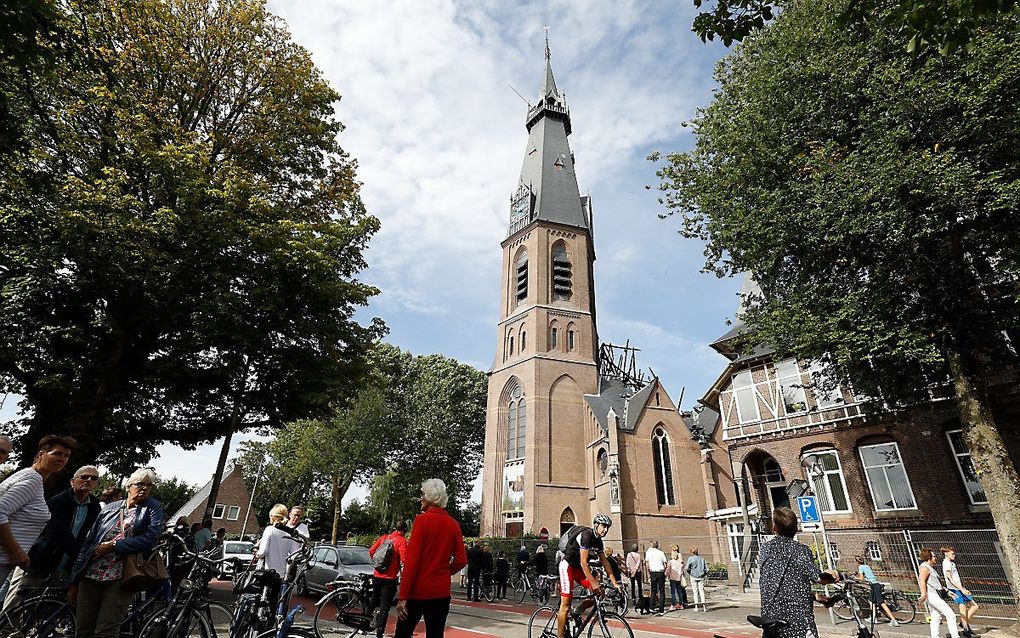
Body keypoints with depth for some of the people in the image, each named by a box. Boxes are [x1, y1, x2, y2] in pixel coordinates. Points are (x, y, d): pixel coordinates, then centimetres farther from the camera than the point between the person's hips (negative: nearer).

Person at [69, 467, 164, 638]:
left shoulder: (153, 508, 2)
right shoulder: (109, 508, 12)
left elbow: (150, 539, -10)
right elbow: (88, 542, 14)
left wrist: (113, 545, -8)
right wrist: (74, 582, 13)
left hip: (121, 577, -4)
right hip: (91, 574, 4)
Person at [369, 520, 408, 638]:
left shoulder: (384, 537, 6)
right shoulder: (402, 540, -10)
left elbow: (371, 551, 8)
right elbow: (404, 559, -18)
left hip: (377, 575, 6)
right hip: (389, 578, -6)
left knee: (374, 601, 26)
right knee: (385, 607, 3)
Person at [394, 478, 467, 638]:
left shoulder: (422, 519, -10)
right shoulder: (454, 524, 4)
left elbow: (412, 560, -14)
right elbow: (461, 560, 1)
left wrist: (403, 596, -12)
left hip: (418, 590, -5)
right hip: (441, 591, 5)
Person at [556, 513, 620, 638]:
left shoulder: (598, 541, 4)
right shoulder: (586, 535, -24)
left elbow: (605, 562, 6)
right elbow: (583, 563, -28)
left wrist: (614, 582, 0)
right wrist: (594, 583, -29)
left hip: (579, 568, 9)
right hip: (567, 566, -9)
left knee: (599, 593, -5)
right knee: (565, 606, -11)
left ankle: (578, 612, 13)